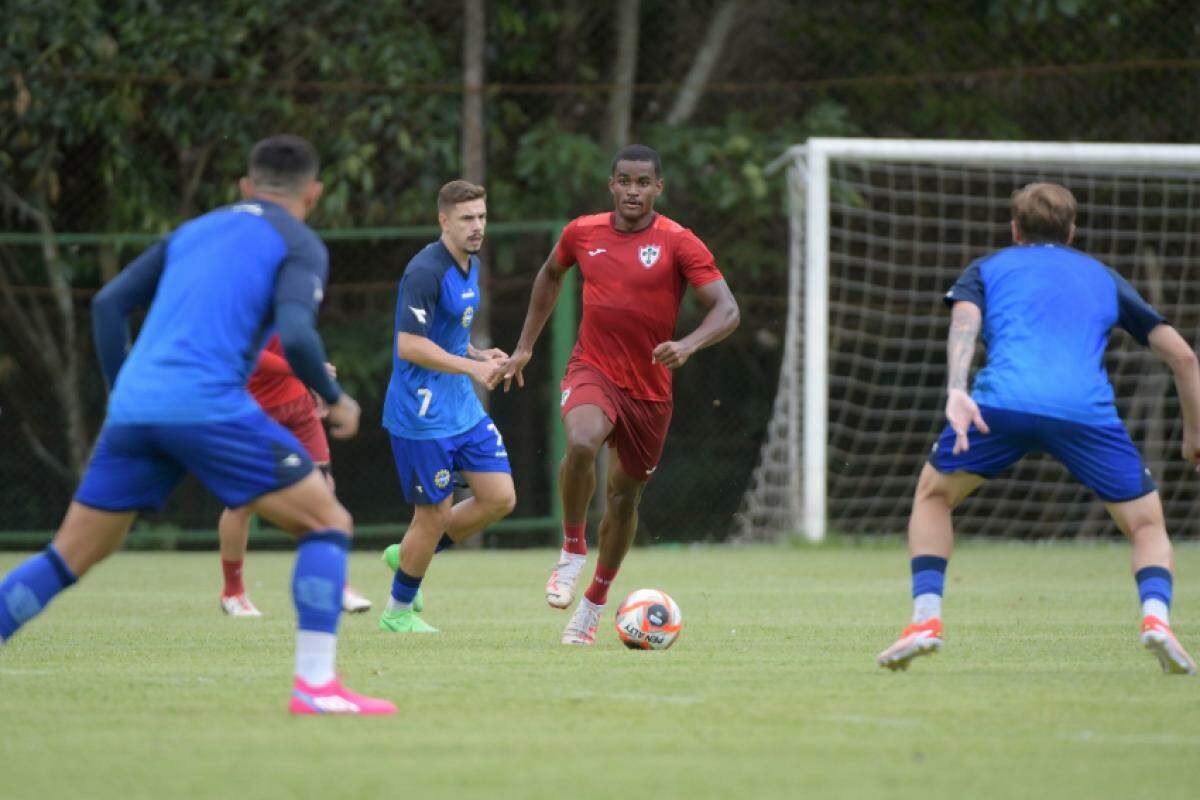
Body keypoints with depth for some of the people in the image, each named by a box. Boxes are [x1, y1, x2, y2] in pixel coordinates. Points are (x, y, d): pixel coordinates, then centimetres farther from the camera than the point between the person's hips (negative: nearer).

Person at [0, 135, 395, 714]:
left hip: (134, 406, 6)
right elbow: (294, 335, -10)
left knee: (71, 556, 16)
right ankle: (315, 685, -10)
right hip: (207, 404, -6)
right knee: (327, 524, 4)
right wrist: (337, 400, 5)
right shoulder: (299, 244, 7)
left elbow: (109, 303, 19)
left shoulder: (192, 232, 25)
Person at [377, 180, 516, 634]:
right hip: (422, 417, -9)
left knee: (500, 498, 3)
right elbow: (409, 345, -26)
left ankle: (409, 557, 20)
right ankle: (398, 612, 18)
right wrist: (472, 367, -27)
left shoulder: (471, 266, 10)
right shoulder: (425, 271, -20)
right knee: (434, 516, -2)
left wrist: (480, 356, 4)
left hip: (462, 408, 9)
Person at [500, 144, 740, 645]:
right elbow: (551, 274, 22)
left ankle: (595, 602, 31)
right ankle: (572, 551, -11)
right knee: (582, 444, -33)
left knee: (625, 495, 10)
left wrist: (688, 345, -33)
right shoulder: (582, 233, 1)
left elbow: (727, 311, -14)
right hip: (592, 372, 0)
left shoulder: (678, 244, -9)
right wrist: (525, 347, 22)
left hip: (650, 390, 0)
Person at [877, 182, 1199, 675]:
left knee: (933, 496, 25)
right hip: (1087, 409, 1)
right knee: (1147, 526, 17)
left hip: (1001, 401, 0)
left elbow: (964, 322, 4)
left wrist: (956, 392, -11)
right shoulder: (1103, 278, 32)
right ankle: (1156, 616, -13)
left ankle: (926, 617, 7)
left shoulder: (987, 269, 27)